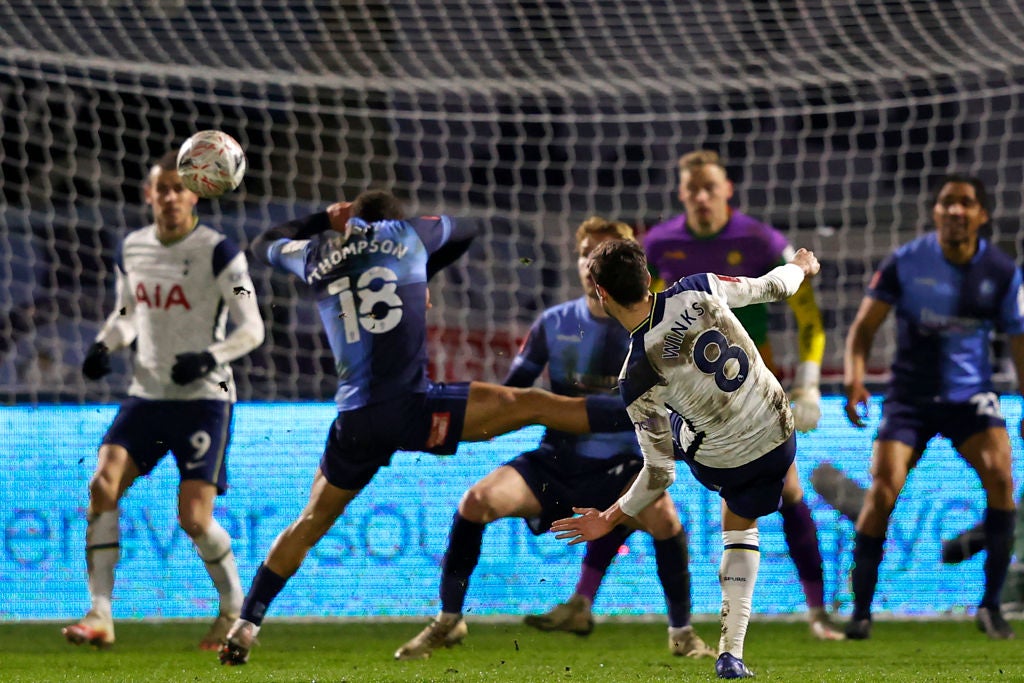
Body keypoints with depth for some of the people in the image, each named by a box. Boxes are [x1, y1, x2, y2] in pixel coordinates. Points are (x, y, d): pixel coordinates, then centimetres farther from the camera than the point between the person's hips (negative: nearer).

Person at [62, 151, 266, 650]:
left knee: (194, 518, -12)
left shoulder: (219, 253, -8)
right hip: (146, 395, 5)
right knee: (102, 485, -15)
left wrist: (211, 358, -26)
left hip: (203, 398, -5)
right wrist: (104, 347, 2)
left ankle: (234, 609, 15)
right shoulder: (132, 249, 8)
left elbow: (252, 329, -8)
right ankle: (100, 617, -14)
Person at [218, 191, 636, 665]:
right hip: (410, 407, -3)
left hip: (354, 423, 3)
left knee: (312, 523, 19)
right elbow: (464, 230, 32)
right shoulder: (403, 234, 11)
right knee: (533, 405, -2)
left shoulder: (316, 254, 16)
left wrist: (323, 221, 45)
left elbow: (265, 245, 39)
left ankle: (245, 626, 17)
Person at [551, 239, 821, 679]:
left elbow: (660, 471, -21)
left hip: (720, 464, -3)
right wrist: (800, 266, 23)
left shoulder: (636, 377, -27)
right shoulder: (697, 291, -20)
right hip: (780, 438, 3)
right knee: (740, 530, 25)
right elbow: (771, 288, -1)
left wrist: (609, 520, -8)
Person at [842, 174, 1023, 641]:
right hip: (909, 396, -1)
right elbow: (865, 325, -3)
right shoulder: (906, 262, -7)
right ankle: (861, 611, -4)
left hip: (970, 395, 1)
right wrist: (854, 377, -19)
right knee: (883, 488, -16)